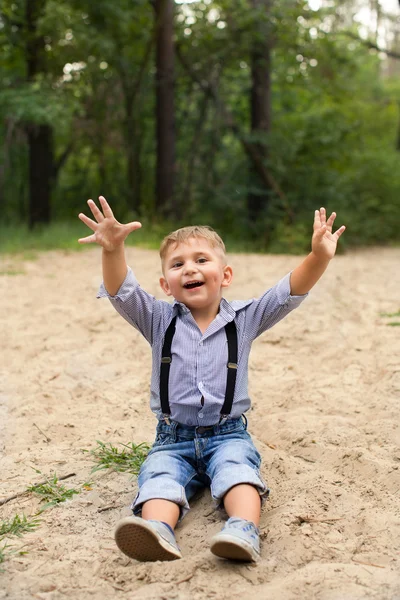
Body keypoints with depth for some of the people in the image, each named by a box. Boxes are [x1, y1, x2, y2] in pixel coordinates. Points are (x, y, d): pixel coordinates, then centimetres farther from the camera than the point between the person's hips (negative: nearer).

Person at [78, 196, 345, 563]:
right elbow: (121, 292, -11)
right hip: (173, 438, 1)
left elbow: (290, 293, -6)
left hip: (228, 434, 0)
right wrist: (113, 250, -32)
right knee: (160, 475, -28)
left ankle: (244, 531, -52)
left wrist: (319, 257, -25)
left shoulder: (244, 319, 6)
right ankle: (158, 531, -53)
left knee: (238, 469, -30)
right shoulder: (159, 321, 5)